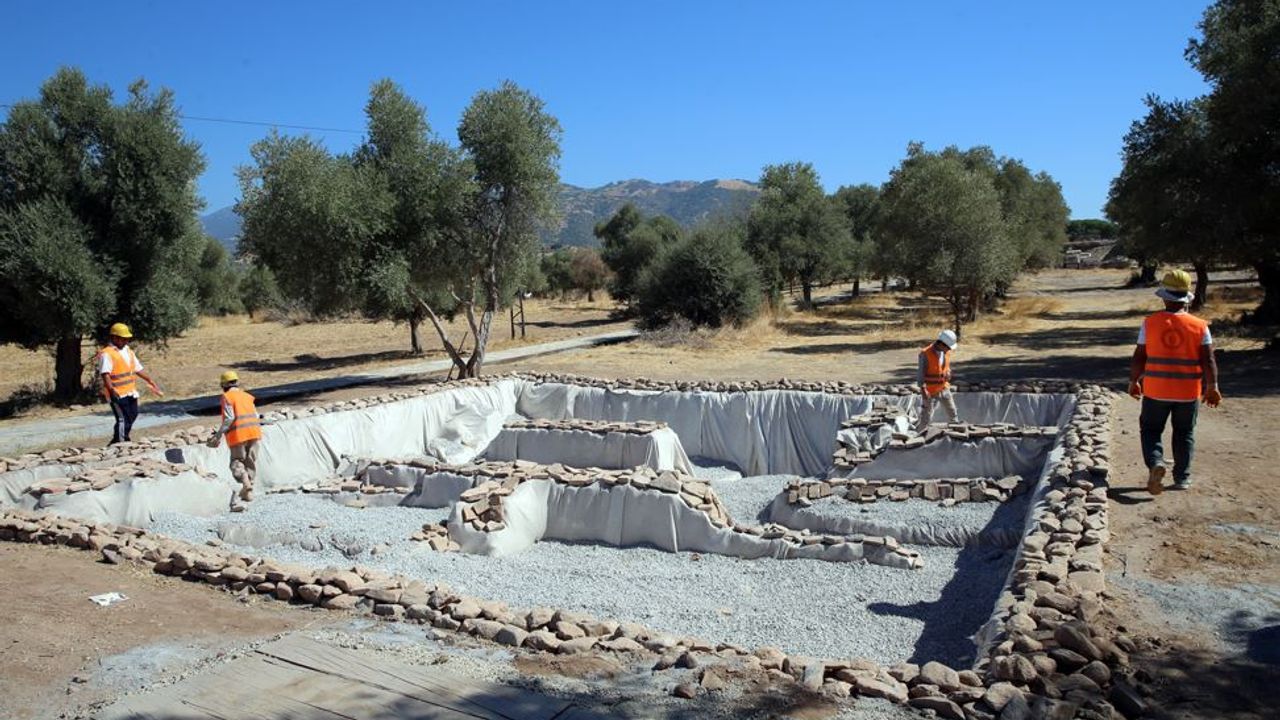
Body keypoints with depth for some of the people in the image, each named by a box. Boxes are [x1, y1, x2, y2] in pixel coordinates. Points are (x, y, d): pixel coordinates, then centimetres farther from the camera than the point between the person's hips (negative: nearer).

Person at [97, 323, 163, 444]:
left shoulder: (128, 351, 16)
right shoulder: (107, 354, -10)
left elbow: (138, 369, 22)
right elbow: (105, 374, -21)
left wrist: (151, 382, 19)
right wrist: (112, 390, -34)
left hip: (131, 393, 9)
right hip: (118, 394, -9)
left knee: (132, 416, 16)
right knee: (123, 419, -9)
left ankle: (116, 442, 29)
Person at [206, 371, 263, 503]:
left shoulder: (227, 396, -1)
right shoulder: (247, 396, 17)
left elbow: (229, 418, -10)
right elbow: (256, 416, 11)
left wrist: (218, 435, -6)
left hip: (238, 434, -5)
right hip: (254, 432, 5)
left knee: (237, 461, 4)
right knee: (251, 461, 11)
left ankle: (245, 482, -20)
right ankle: (248, 491, 13)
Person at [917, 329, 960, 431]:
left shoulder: (946, 352, -1)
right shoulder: (925, 353, -21)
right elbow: (920, 373, -20)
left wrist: (948, 374, -4)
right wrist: (923, 389, -28)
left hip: (944, 388, 6)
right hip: (929, 391, -6)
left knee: (953, 415, 14)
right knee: (925, 419, -4)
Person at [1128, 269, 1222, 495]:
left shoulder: (1150, 323, -7)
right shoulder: (1200, 326, -5)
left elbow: (1138, 357, -4)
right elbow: (1208, 360, -7)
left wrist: (1133, 381, 7)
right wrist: (1212, 387, 0)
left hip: (1155, 391, -1)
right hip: (1189, 392, 1)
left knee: (1151, 430, 12)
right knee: (1184, 434, 15)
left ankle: (1155, 462, -12)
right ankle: (1182, 478, 20)